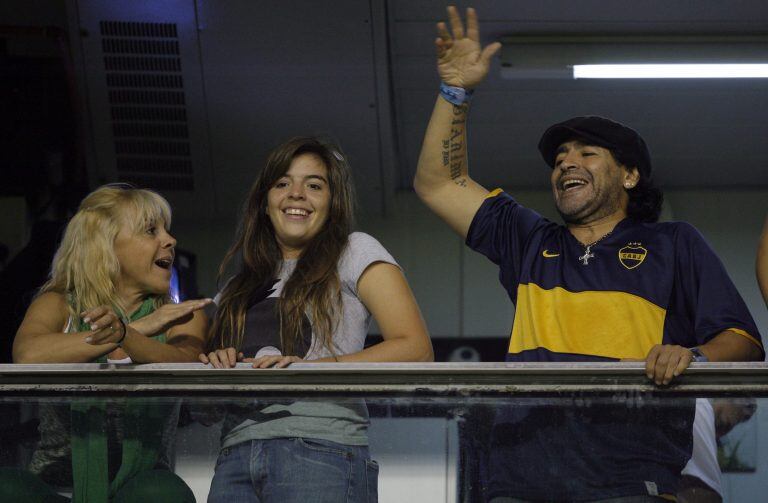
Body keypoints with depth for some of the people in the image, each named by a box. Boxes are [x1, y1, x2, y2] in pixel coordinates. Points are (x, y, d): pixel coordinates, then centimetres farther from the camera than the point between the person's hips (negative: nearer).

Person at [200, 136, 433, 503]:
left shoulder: (355, 252, 10)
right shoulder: (242, 286, 24)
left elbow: (416, 349, -3)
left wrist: (313, 367, -14)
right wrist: (219, 364, -3)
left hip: (321, 448, -4)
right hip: (235, 455, 4)